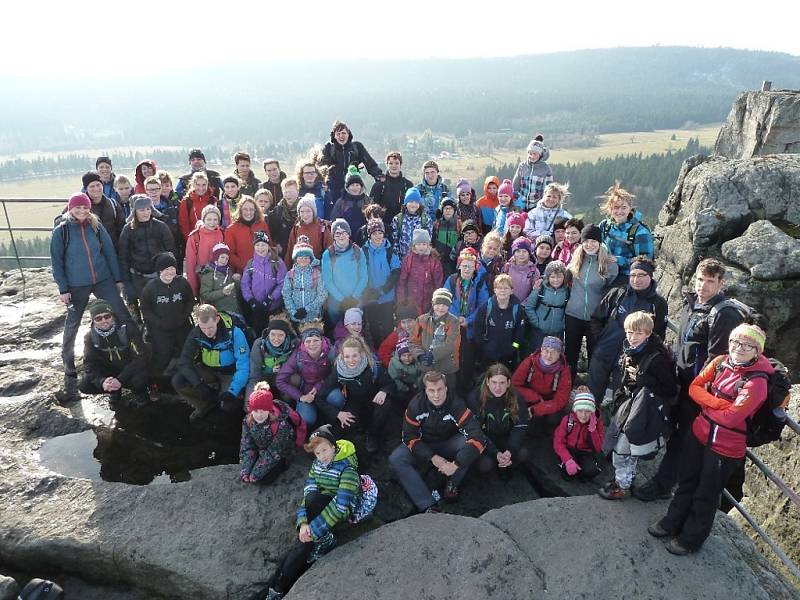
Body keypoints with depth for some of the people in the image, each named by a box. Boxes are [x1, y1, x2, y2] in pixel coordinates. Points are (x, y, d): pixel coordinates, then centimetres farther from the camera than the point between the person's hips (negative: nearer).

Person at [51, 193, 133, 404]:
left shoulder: (96, 226, 1)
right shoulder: (61, 231, -4)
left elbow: (109, 251, 5)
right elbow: (57, 261, -1)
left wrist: (117, 278, 4)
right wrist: (63, 288, -6)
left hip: (103, 280, 2)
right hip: (76, 286, -1)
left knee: (123, 314, 0)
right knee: (71, 327, 5)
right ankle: (69, 374, 17)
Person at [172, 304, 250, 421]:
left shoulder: (234, 333, -27)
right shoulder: (196, 333, -16)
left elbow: (243, 367, -25)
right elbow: (184, 362, -15)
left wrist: (232, 392, -34)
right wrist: (198, 384, -29)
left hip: (230, 373, -3)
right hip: (208, 370, 4)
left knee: (230, 406, -26)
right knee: (177, 381, -19)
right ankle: (205, 405, 4)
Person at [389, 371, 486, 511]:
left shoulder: (457, 405, -25)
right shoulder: (416, 404, -20)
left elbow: (477, 437, -32)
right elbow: (409, 436, -13)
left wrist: (456, 464, -39)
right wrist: (432, 457, -26)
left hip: (449, 445, -1)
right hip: (424, 447, 1)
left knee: (472, 442, -31)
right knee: (395, 459, -25)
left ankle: (453, 484, -7)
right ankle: (428, 506, -29)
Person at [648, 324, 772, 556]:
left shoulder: (756, 382, -22)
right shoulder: (720, 362, -6)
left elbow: (730, 417, -24)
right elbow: (694, 387, -5)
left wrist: (706, 405, -11)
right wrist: (718, 403, -18)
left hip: (726, 448, -5)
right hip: (699, 434, 5)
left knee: (706, 495, 15)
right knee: (686, 483, 23)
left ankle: (690, 538, 36)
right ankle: (672, 523, 43)